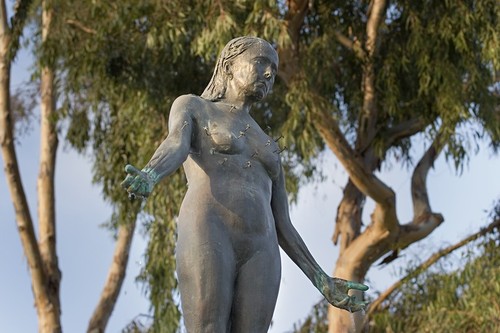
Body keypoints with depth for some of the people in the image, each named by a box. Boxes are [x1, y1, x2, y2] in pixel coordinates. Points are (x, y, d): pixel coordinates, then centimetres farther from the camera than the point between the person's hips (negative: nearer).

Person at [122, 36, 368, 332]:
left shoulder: (268, 148, 34)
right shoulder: (191, 107, 19)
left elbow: (282, 227, 29)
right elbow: (175, 147, -5)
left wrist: (322, 282, 20)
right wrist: (149, 178, -30)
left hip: (258, 256, 5)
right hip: (206, 240, -5)